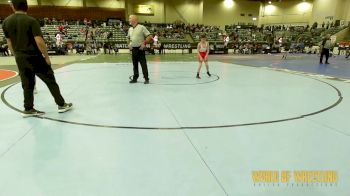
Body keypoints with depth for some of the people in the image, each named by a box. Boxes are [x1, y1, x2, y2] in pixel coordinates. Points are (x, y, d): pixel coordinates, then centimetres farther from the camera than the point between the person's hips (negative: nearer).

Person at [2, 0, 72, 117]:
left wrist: (18, 56, 20)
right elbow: (39, 42, -19)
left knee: (27, 85, 12)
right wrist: (47, 57, -9)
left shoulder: (6, 22, 4)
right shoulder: (31, 21, -13)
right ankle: (61, 105, 10)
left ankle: (28, 109, 19)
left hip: (20, 59, 5)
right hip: (35, 57, -5)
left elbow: (9, 43, 9)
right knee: (50, 81, 4)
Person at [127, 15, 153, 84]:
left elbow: (149, 36, -9)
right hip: (133, 49, 6)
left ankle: (146, 79, 1)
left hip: (140, 49, -6)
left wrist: (144, 43, -16)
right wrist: (129, 44, 11)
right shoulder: (130, 29, 13)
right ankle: (135, 78, 19)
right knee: (135, 64, 10)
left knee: (143, 64, -5)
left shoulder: (141, 27, -6)